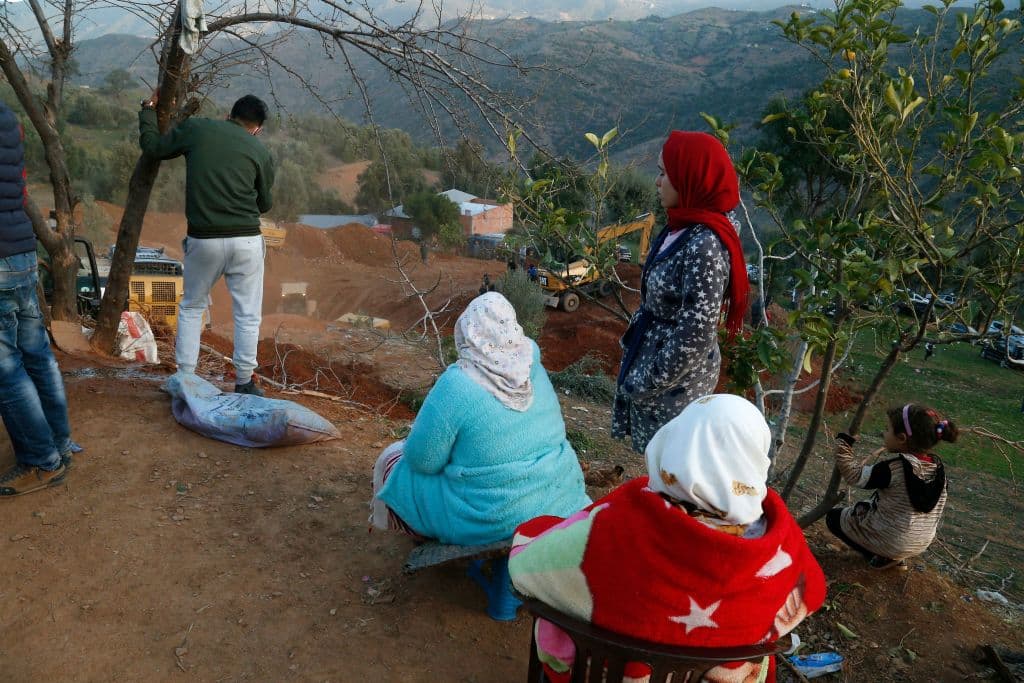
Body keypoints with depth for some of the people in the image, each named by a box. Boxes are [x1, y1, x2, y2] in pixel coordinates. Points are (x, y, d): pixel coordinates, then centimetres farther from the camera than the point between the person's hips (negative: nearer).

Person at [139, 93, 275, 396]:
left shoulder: (196, 129, 4)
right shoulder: (261, 152, 3)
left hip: (203, 240, 1)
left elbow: (152, 146, 15)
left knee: (191, 308, 19)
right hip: (246, 242, -1)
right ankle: (244, 384, 11)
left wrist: (149, 109, 29)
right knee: (248, 315, 8)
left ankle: (185, 378, 19)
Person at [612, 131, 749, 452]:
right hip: (655, 353, 8)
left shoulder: (704, 246, -29)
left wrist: (645, 383, -17)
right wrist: (634, 340, 13)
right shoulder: (683, 227, 0)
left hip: (675, 379, -8)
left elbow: (695, 337, -26)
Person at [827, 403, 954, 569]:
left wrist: (844, 442, -14)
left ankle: (882, 558, 3)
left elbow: (855, 476, -21)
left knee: (833, 517, 12)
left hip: (889, 541, -7)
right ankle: (894, 555, 14)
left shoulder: (895, 468, -28)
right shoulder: (937, 465, -7)